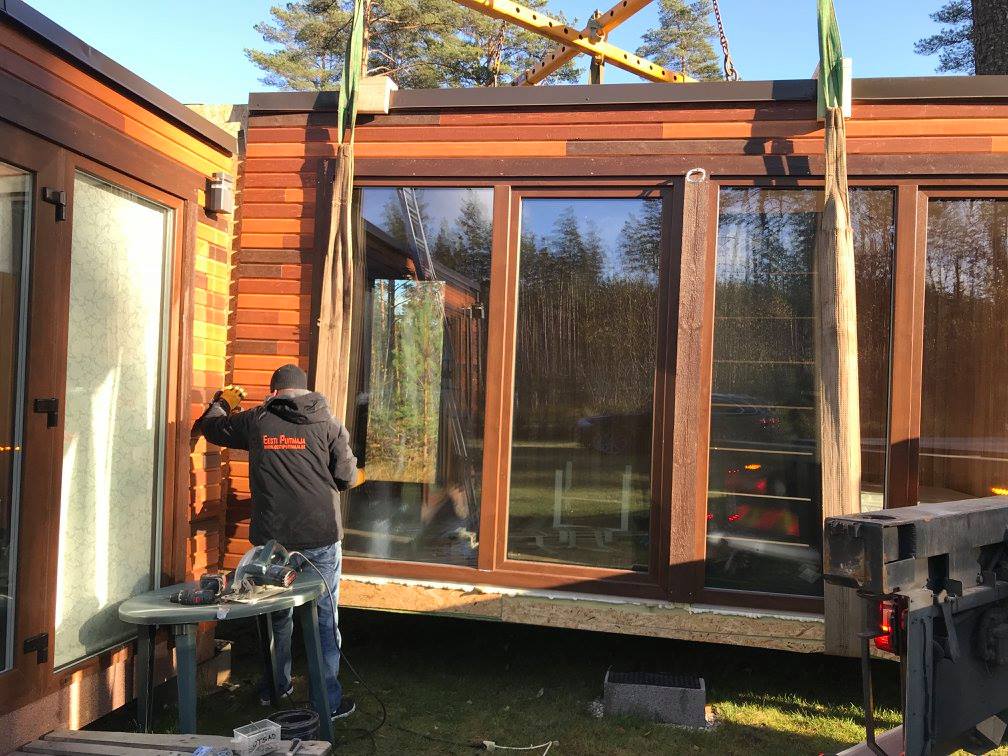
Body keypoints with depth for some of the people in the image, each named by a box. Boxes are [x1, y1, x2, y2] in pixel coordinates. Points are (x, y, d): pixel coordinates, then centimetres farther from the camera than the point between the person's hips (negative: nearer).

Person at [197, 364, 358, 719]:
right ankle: (328, 700, 11)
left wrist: (223, 400, 39)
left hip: (272, 539, 3)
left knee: (276, 616, 20)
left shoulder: (256, 420, 2)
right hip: (321, 538, -2)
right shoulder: (327, 422, -4)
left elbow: (211, 427, 19)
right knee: (324, 618, 6)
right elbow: (347, 477, -2)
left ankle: (275, 688, 35)